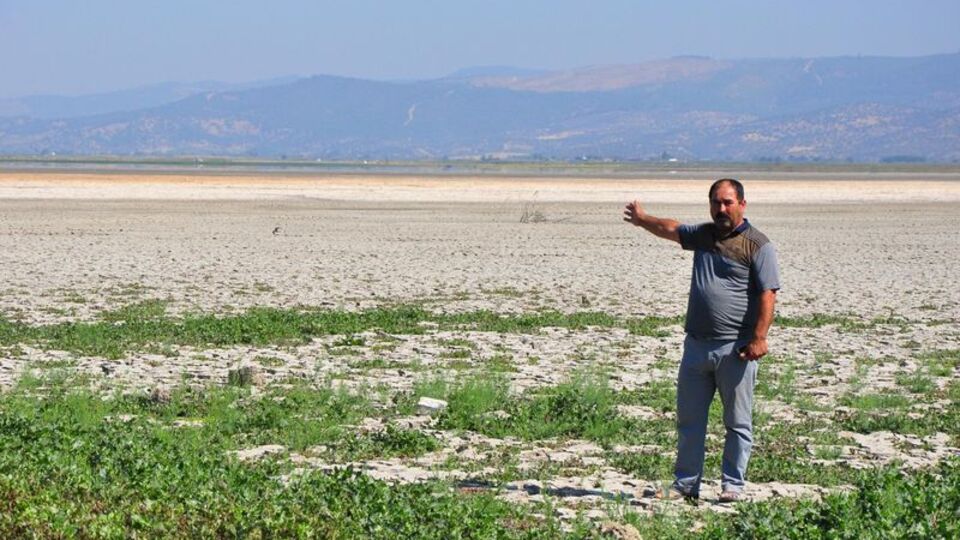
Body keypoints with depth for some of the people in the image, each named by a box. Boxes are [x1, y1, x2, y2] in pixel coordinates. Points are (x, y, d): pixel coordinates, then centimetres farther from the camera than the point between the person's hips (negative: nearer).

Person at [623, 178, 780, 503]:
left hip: (735, 349, -6)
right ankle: (686, 484, 16)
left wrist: (759, 337, -20)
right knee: (689, 419, 9)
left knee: (737, 422, 2)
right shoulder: (704, 235, 15)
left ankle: (732, 486, 9)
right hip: (697, 344, 7)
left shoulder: (757, 245, -6)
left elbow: (768, 295, -12)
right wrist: (643, 220, 47)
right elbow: (670, 229, 35)